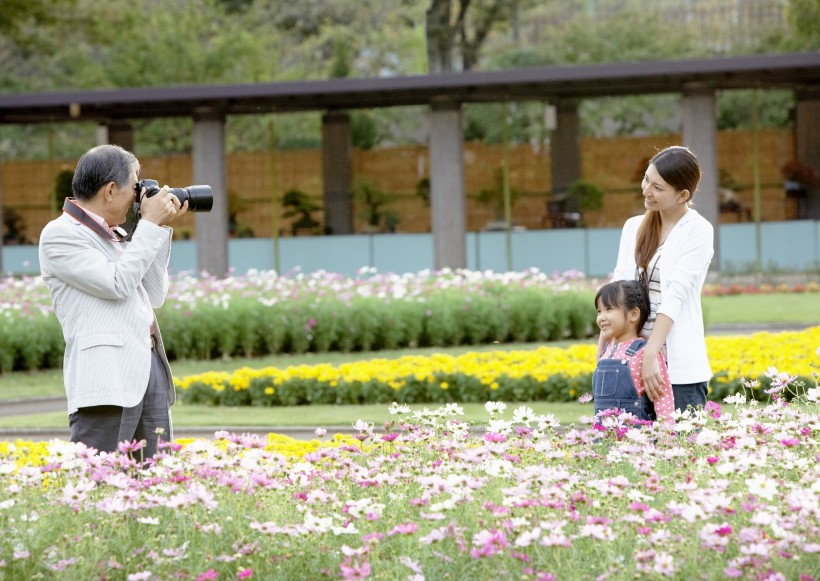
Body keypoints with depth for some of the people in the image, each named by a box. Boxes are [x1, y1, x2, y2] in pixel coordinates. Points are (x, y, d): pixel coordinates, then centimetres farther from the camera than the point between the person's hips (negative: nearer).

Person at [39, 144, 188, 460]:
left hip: (152, 371, 8)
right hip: (106, 378, -8)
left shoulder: (117, 235, 19)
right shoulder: (59, 235, -3)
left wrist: (161, 228, 17)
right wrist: (149, 225, -4)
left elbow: (154, 296, 22)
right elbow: (117, 284, -13)